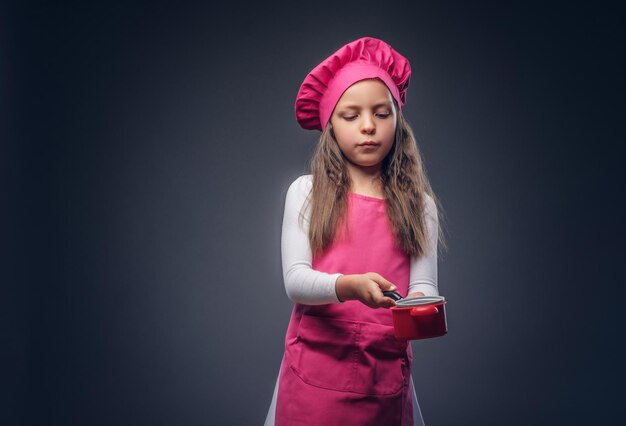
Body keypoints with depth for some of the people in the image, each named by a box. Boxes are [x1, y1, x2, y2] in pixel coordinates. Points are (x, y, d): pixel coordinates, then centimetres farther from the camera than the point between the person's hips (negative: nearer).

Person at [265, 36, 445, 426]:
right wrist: (350, 287, -27)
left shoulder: (418, 204, 5)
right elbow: (295, 279, -8)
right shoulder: (306, 192, 1)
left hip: (386, 375, 2)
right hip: (317, 368, -1)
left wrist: (420, 306, -26)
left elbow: (424, 285, -2)